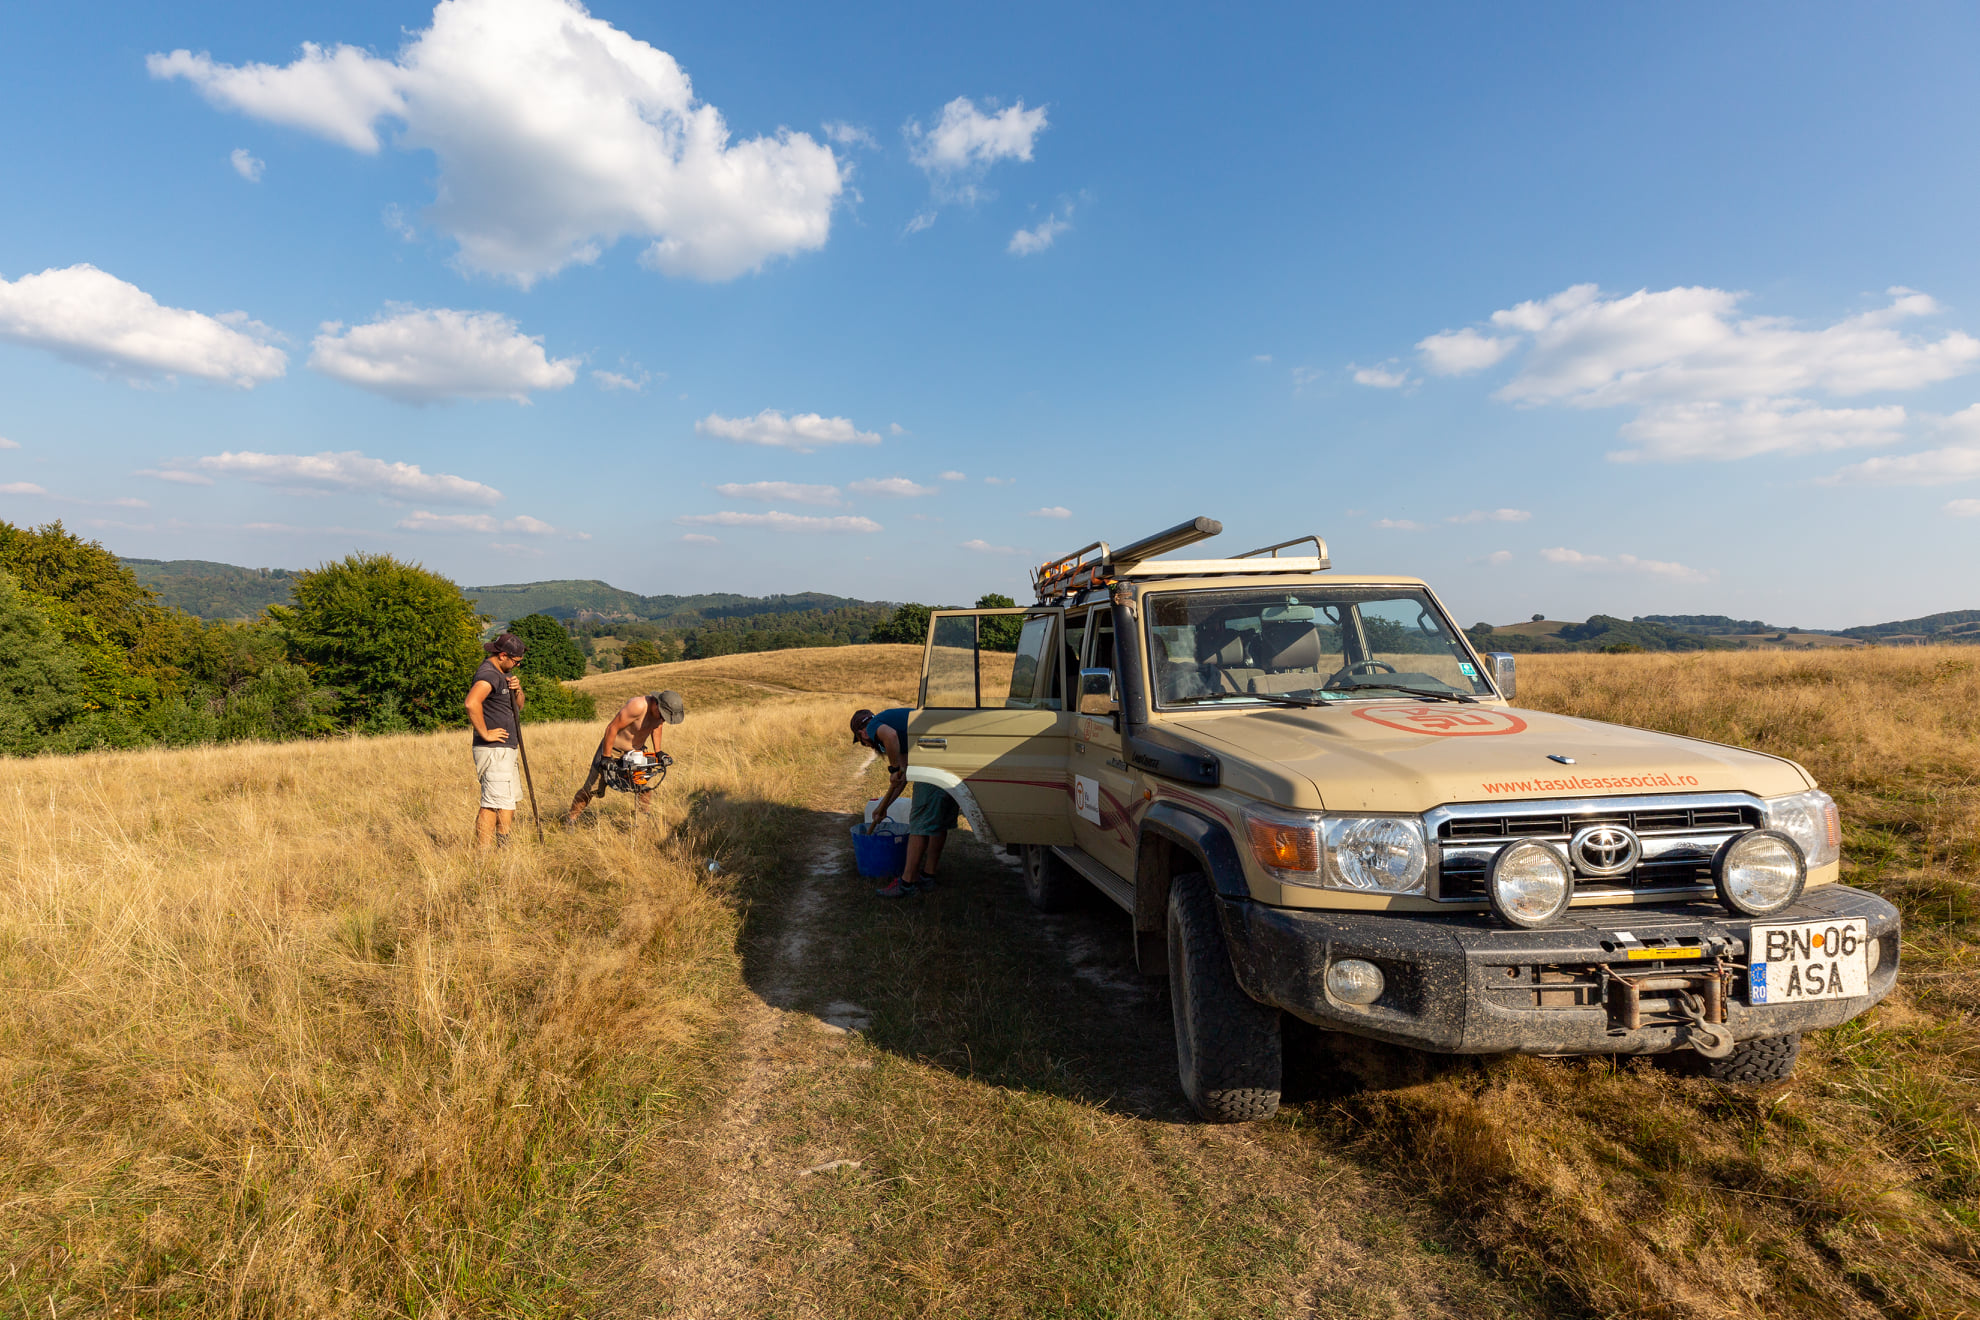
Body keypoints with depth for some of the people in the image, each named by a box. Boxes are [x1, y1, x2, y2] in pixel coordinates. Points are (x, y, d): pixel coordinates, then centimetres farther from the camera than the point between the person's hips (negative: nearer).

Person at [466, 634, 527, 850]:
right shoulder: (488, 675, -17)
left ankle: (504, 849, 27)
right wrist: (485, 733, -26)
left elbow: (518, 707, 23)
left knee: (509, 802, 17)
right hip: (493, 751, -11)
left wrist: (517, 690, 2)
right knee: (493, 804, -10)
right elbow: (471, 703, -35)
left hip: (506, 749, 11)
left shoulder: (504, 673, 15)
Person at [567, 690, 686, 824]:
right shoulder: (637, 707, -37)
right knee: (592, 788, -2)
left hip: (636, 750, 6)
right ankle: (570, 818, 13)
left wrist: (657, 751, 5)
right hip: (612, 747, -6)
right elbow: (612, 728, -30)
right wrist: (606, 757, -24)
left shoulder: (661, 710, -14)